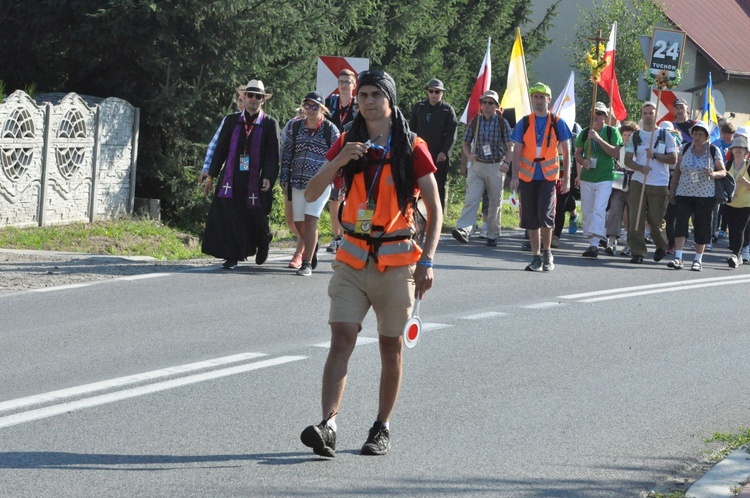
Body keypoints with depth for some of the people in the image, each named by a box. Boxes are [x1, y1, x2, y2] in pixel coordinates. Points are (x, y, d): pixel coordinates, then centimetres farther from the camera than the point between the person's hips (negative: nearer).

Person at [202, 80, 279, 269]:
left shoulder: (270, 124, 4)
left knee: (256, 218, 5)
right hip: (231, 178, 1)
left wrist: (269, 178, -13)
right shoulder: (232, 120, 10)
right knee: (229, 217, -7)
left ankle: (263, 243, 36)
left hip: (255, 180, -1)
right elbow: (220, 149, 12)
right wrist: (211, 175, 8)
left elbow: (273, 154, -1)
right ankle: (232, 257, -2)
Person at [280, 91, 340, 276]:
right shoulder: (295, 127, 8)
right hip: (298, 181, 4)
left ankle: (307, 264, -13)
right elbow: (287, 153, 12)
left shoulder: (330, 129, -2)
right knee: (299, 223, 7)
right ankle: (312, 248, 36)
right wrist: (284, 178, 6)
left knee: (310, 219, -15)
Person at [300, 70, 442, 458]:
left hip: (395, 260, -2)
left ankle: (382, 428, 18)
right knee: (341, 338, -11)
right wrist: (338, 161, -16)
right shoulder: (348, 144, 6)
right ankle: (328, 425, -20)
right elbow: (311, 194, 0)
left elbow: (435, 209, 1)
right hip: (353, 258, 2)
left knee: (390, 346, 6)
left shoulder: (412, 149, -1)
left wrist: (427, 260, -8)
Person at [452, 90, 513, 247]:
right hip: (477, 166, 0)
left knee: (495, 203, 5)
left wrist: (507, 162, -17)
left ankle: (492, 235, 15)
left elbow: (510, 146, 0)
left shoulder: (502, 123, 1)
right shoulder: (474, 122, 6)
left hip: (496, 167, 0)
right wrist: (469, 155, -8)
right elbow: (466, 143, 13)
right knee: (471, 199, -14)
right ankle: (463, 230, -27)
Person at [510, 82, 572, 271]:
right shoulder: (524, 123, 5)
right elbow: (517, 151, 4)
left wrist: (566, 178, -1)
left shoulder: (557, 123, 2)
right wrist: (515, 176, -6)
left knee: (545, 215, -15)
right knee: (531, 218, 4)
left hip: (549, 176, -2)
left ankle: (547, 253, 4)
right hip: (527, 176, 2)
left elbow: (566, 152, 5)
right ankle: (536, 257, 14)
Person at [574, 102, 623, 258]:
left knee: (599, 210, -16)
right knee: (587, 211, 7)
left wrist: (599, 139, -19)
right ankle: (591, 243, 17)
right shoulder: (585, 132, 9)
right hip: (586, 177, 4)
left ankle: (595, 244, -23)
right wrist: (583, 162, -10)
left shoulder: (612, 132, -1)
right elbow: (578, 153, 13)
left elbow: (616, 153, -12)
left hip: (605, 178, -4)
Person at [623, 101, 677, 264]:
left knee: (655, 220, -1)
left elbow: (673, 159, 0)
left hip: (659, 184, -2)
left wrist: (655, 155, -14)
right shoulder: (635, 136, 12)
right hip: (638, 182, 2)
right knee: (635, 219, -7)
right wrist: (640, 168, -13)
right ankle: (637, 252, -3)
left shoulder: (665, 135, 6)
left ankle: (661, 246, 25)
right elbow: (628, 160, 7)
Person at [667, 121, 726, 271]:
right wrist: (672, 189, 12)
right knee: (680, 222, -13)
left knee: (701, 226, 2)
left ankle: (698, 260, 12)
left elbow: (723, 172, 1)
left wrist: (714, 174, -20)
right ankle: (678, 258, -15)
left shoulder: (713, 150, -1)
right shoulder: (686, 148, 6)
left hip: (705, 195, -1)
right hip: (684, 193, 1)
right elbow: (677, 169, 13)